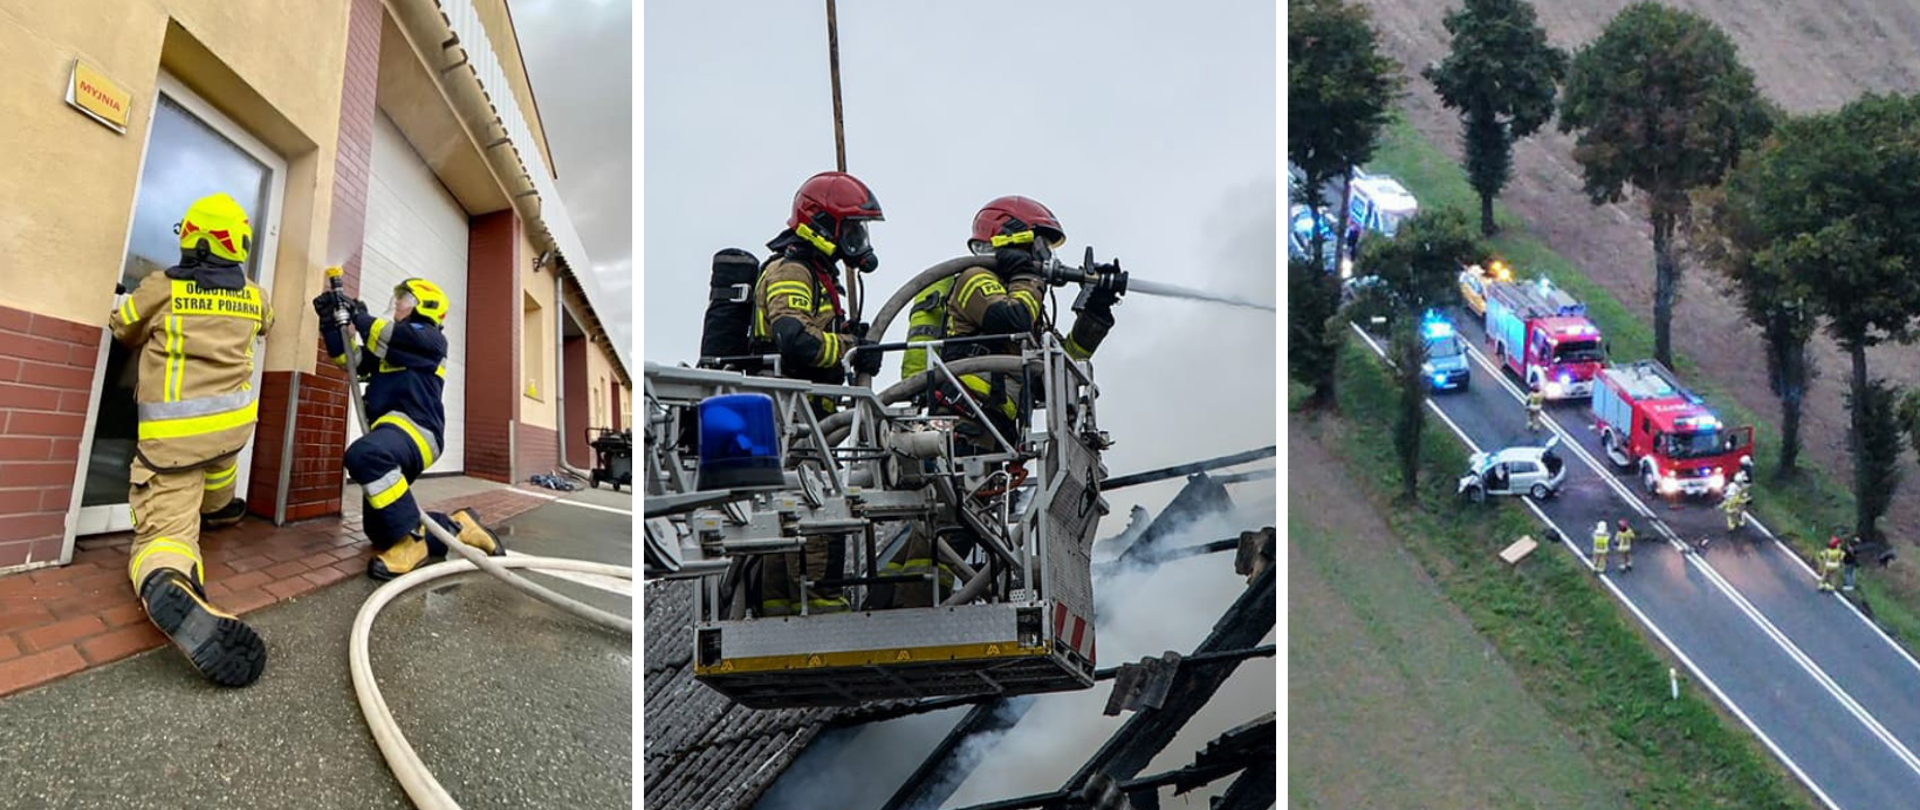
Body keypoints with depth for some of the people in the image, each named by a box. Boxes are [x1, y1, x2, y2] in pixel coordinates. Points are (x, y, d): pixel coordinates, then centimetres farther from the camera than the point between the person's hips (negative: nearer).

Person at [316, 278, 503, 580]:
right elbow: (347, 359, 22)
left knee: (364, 454, -43)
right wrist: (331, 322, 11)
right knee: (379, 530, 8)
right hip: (390, 431, 10)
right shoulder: (387, 349, 29)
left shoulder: (429, 337, 3)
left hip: (415, 429, -10)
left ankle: (413, 541, -36)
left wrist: (359, 316, 3)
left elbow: (388, 340, -11)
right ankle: (456, 527, 13)